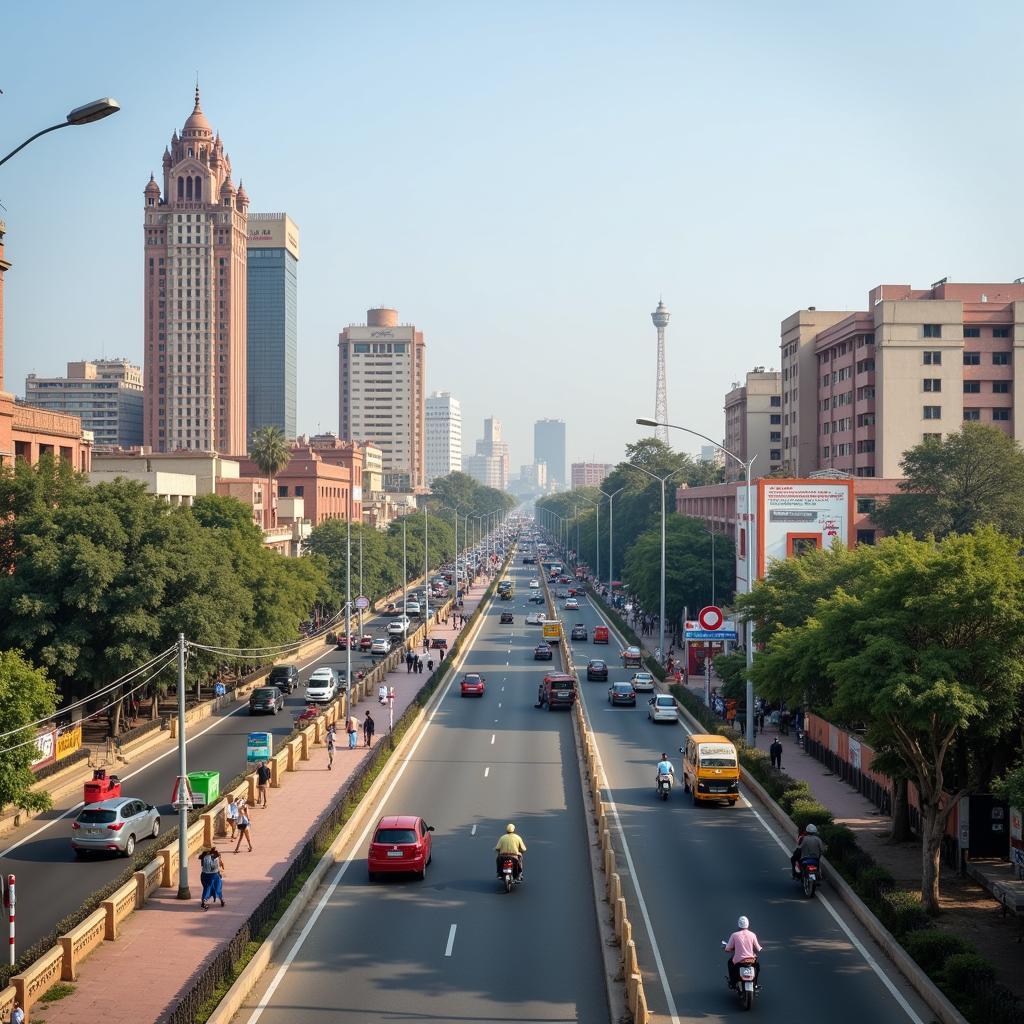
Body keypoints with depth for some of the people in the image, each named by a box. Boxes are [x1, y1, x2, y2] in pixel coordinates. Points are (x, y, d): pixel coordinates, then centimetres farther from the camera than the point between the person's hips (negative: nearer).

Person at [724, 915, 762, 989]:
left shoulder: (734, 935, -7)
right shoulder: (752, 935, -4)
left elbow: (728, 949, -4)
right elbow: (758, 949, 3)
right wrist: (760, 948, 27)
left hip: (738, 960, -1)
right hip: (751, 959, 1)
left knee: (730, 962, 34)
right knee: (757, 962, 36)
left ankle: (732, 983, 33)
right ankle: (755, 983, 35)